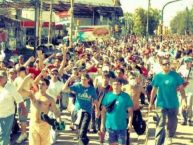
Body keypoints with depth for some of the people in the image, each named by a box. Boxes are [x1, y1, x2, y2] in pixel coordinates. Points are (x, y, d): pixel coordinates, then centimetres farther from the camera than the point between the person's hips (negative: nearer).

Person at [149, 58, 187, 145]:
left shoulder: (175, 75, -5)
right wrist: (151, 103, 7)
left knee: (172, 123, 15)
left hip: (173, 104, 1)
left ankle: (169, 137, 42)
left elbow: (181, 89, -2)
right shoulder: (157, 76, -3)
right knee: (160, 124, -5)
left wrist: (183, 100, -11)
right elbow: (154, 90, 4)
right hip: (161, 104, -1)